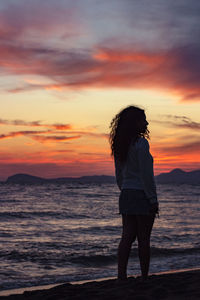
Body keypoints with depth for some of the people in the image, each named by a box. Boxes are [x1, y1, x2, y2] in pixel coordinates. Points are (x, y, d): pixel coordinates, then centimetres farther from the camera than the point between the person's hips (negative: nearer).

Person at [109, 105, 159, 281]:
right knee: (143, 239, 1)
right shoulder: (141, 143, -14)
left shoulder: (120, 146, 10)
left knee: (127, 237, 7)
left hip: (126, 195, 7)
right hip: (142, 196, -7)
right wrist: (153, 200, -13)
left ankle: (121, 275, 3)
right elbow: (146, 175, -16)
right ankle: (144, 278, 9)